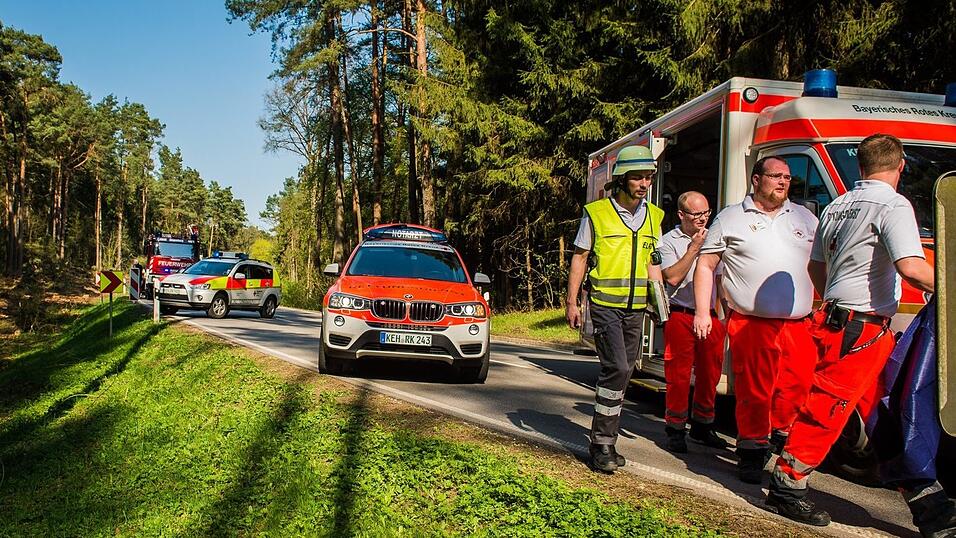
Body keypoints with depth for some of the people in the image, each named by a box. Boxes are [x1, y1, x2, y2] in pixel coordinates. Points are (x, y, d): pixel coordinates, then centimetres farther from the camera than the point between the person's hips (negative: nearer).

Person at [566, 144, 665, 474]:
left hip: (635, 308, 5)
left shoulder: (653, 217, 11)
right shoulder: (596, 213, -3)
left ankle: (604, 442, 19)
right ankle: (602, 444, -7)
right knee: (617, 369, -16)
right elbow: (579, 258, 1)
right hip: (605, 304, -5)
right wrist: (572, 302, -3)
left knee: (621, 373, 9)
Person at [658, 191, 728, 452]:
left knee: (710, 374, 10)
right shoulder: (669, 241, -2)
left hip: (711, 316, 5)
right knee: (678, 376, -1)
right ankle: (675, 430, 9)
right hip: (681, 316, -5)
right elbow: (672, 278, -15)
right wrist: (694, 248, -14)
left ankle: (703, 426, 25)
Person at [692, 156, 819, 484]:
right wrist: (702, 312, -2)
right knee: (753, 392, -2)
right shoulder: (730, 218, 7)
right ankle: (752, 452, 11)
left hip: (798, 325, 3)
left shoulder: (804, 218, 17)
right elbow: (706, 265, 6)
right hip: (751, 324, -3)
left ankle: (785, 445, 22)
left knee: (797, 389, 2)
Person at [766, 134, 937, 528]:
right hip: (863, 326, -9)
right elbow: (912, 268, -23)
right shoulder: (893, 204, -10)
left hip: (835, 318, 9)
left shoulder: (836, 206, 15)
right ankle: (786, 486, -4)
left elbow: (816, 266, 24)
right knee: (827, 406, -7)